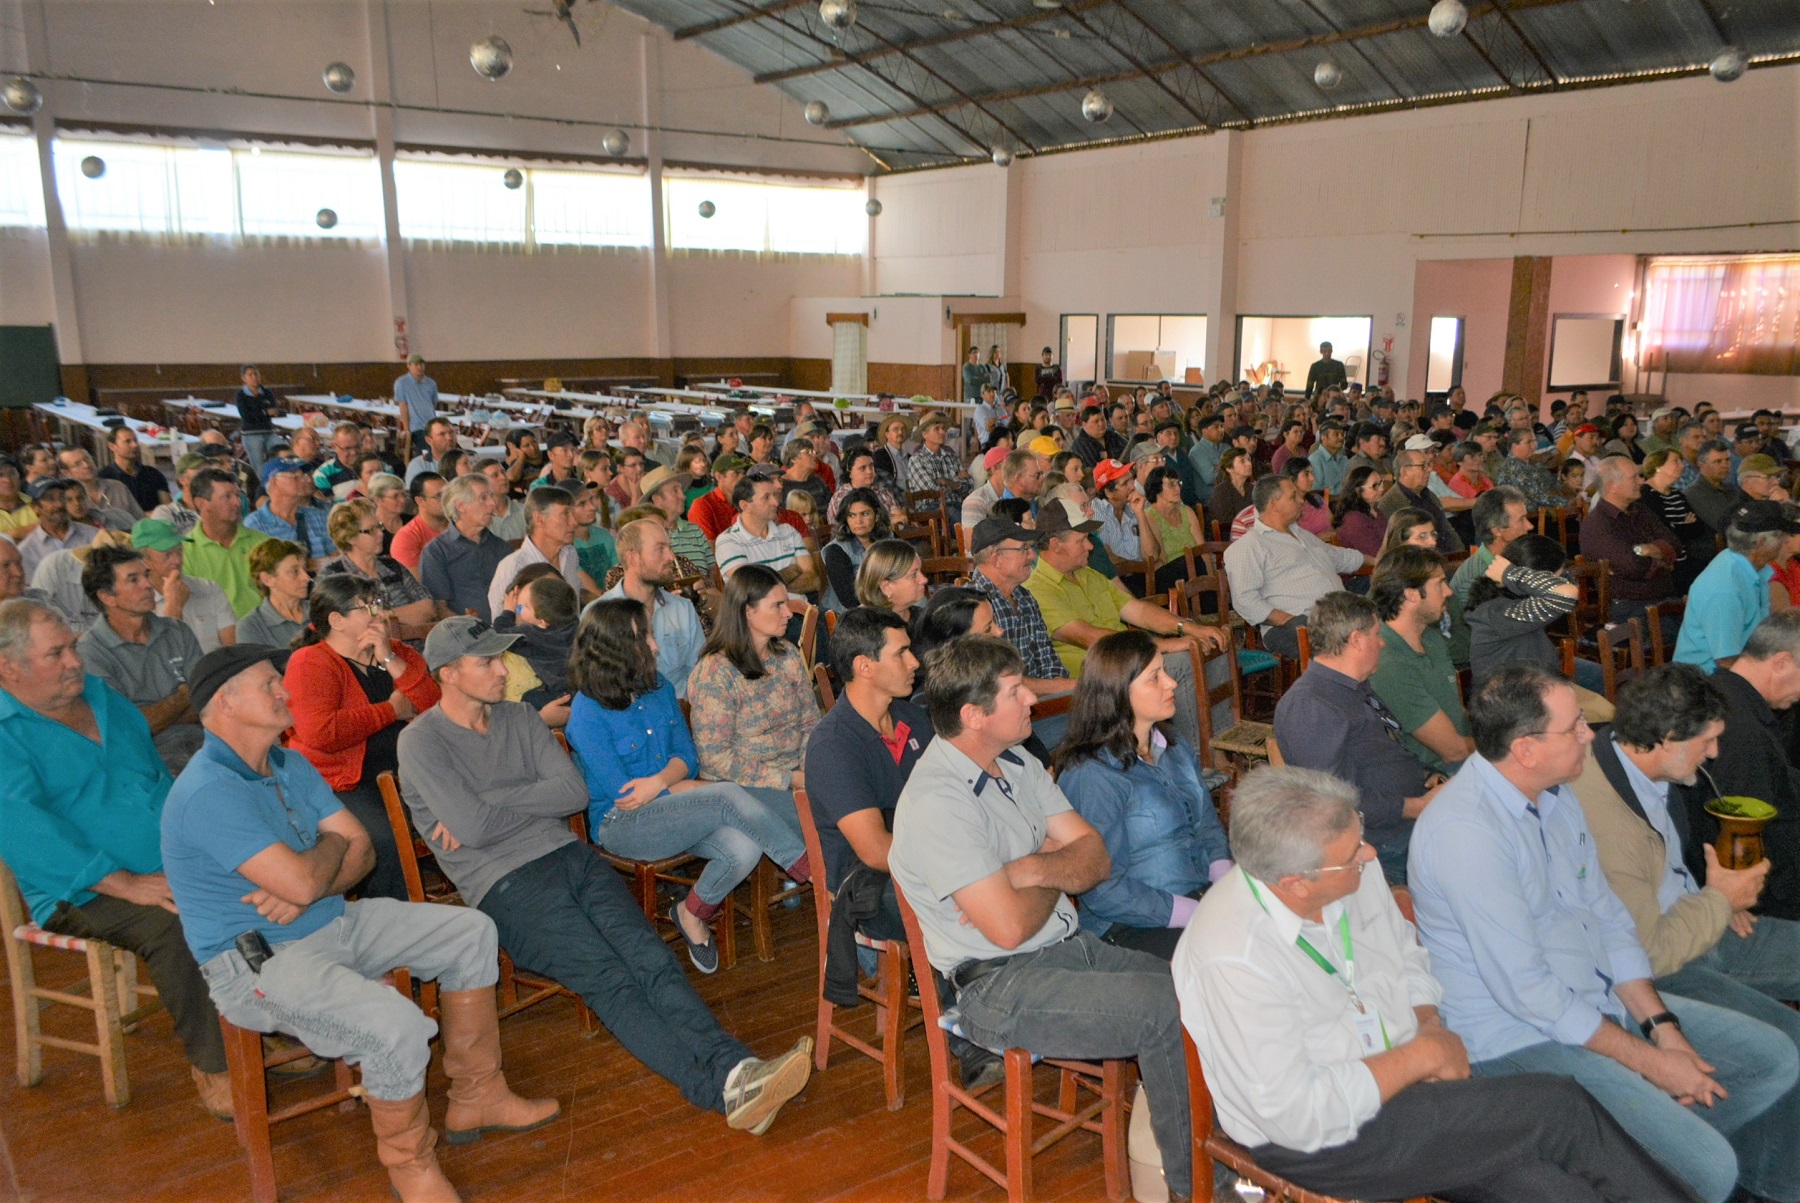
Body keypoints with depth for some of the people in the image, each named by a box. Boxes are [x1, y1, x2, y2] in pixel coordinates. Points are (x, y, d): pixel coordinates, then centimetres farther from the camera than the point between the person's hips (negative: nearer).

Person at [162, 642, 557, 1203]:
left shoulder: (291, 766, 9)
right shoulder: (207, 793, -22)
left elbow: (361, 850, 5)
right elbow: (302, 880, -28)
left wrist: (304, 892, -16)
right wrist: (332, 842, -5)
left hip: (330, 923, 10)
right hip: (259, 962, -9)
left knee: (470, 932, 6)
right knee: (396, 1026, -32)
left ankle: (477, 1097, 15)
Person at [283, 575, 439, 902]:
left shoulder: (398, 653, 15)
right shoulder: (311, 663, -2)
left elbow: (436, 706, 2)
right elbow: (319, 732, -19)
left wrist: (389, 660, -7)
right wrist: (392, 709, -9)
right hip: (343, 785, -6)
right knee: (384, 841, -32)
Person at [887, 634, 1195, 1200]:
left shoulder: (1019, 766, 9)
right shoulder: (936, 802, -19)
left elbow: (1096, 858, 5)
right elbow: (1009, 926, -23)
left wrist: (1031, 869, -16)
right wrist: (1057, 877, -3)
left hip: (1072, 946, 8)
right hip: (1000, 987, -8)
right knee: (1169, 1011, -20)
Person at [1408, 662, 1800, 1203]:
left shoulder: (1555, 795, 5)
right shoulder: (1463, 830, -26)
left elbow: (1608, 919, 9)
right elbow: (1526, 990, -24)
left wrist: (1663, 1027, -2)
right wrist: (1650, 1061, -15)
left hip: (1603, 1000, 9)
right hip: (1518, 1036, -9)